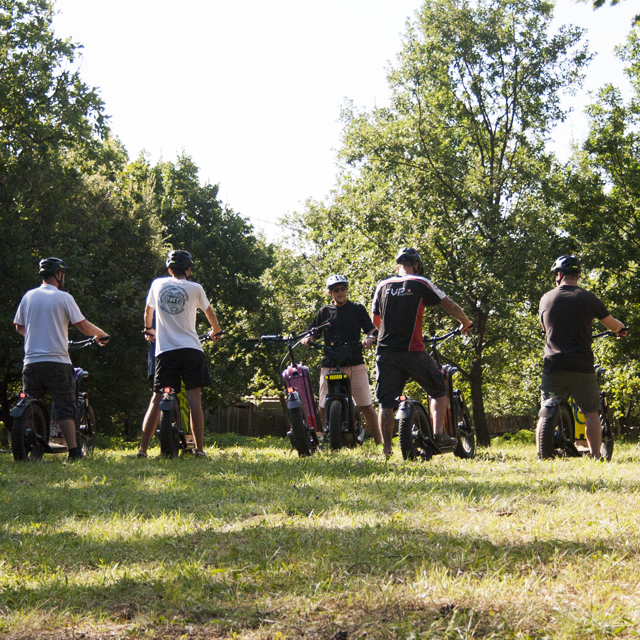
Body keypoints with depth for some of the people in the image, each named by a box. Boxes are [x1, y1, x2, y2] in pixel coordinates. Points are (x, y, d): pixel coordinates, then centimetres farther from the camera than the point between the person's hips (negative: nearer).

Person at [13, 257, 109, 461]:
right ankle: (73, 450, -7)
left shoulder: (28, 297, 9)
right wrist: (101, 334, 13)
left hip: (31, 362, 4)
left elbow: (19, 327, 17)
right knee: (64, 408, -1)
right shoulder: (63, 297, -3)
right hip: (57, 362, -3)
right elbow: (83, 326, -5)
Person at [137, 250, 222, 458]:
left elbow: (149, 310, 28)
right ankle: (199, 448, -3)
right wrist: (216, 331, 42)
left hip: (165, 349, 2)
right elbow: (209, 312, 22)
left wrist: (149, 329, 48)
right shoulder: (195, 288, 5)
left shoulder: (158, 284, 11)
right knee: (194, 397, 0)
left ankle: (142, 449, -3)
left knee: (157, 399, 2)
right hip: (191, 348, -2)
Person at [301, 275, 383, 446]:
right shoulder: (325, 311, 13)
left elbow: (371, 329, 7)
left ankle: (379, 443, 2)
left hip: (355, 365, -1)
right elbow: (314, 333, 14)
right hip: (329, 366, 1)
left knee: (366, 406, -5)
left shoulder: (357, 309, 10)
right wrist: (308, 339, -8)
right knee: (323, 408, 0)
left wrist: (369, 338, -15)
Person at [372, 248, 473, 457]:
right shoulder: (420, 283, 2)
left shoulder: (382, 286, 12)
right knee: (439, 392, 12)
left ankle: (387, 449, 4)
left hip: (386, 351, 3)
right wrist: (465, 322, 22)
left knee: (386, 401, 6)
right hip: (412, 351, -3)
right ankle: (439, 434, -1)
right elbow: (448, 305, 5)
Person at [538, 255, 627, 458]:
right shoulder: (589, 299, 0)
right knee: (591, 413, 7)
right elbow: (612, 325, 10)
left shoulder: (546, 299, 6)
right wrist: (622, 329, 34)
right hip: (581, 367, -1)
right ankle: (595, 456, 0)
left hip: (553, 366, 1)